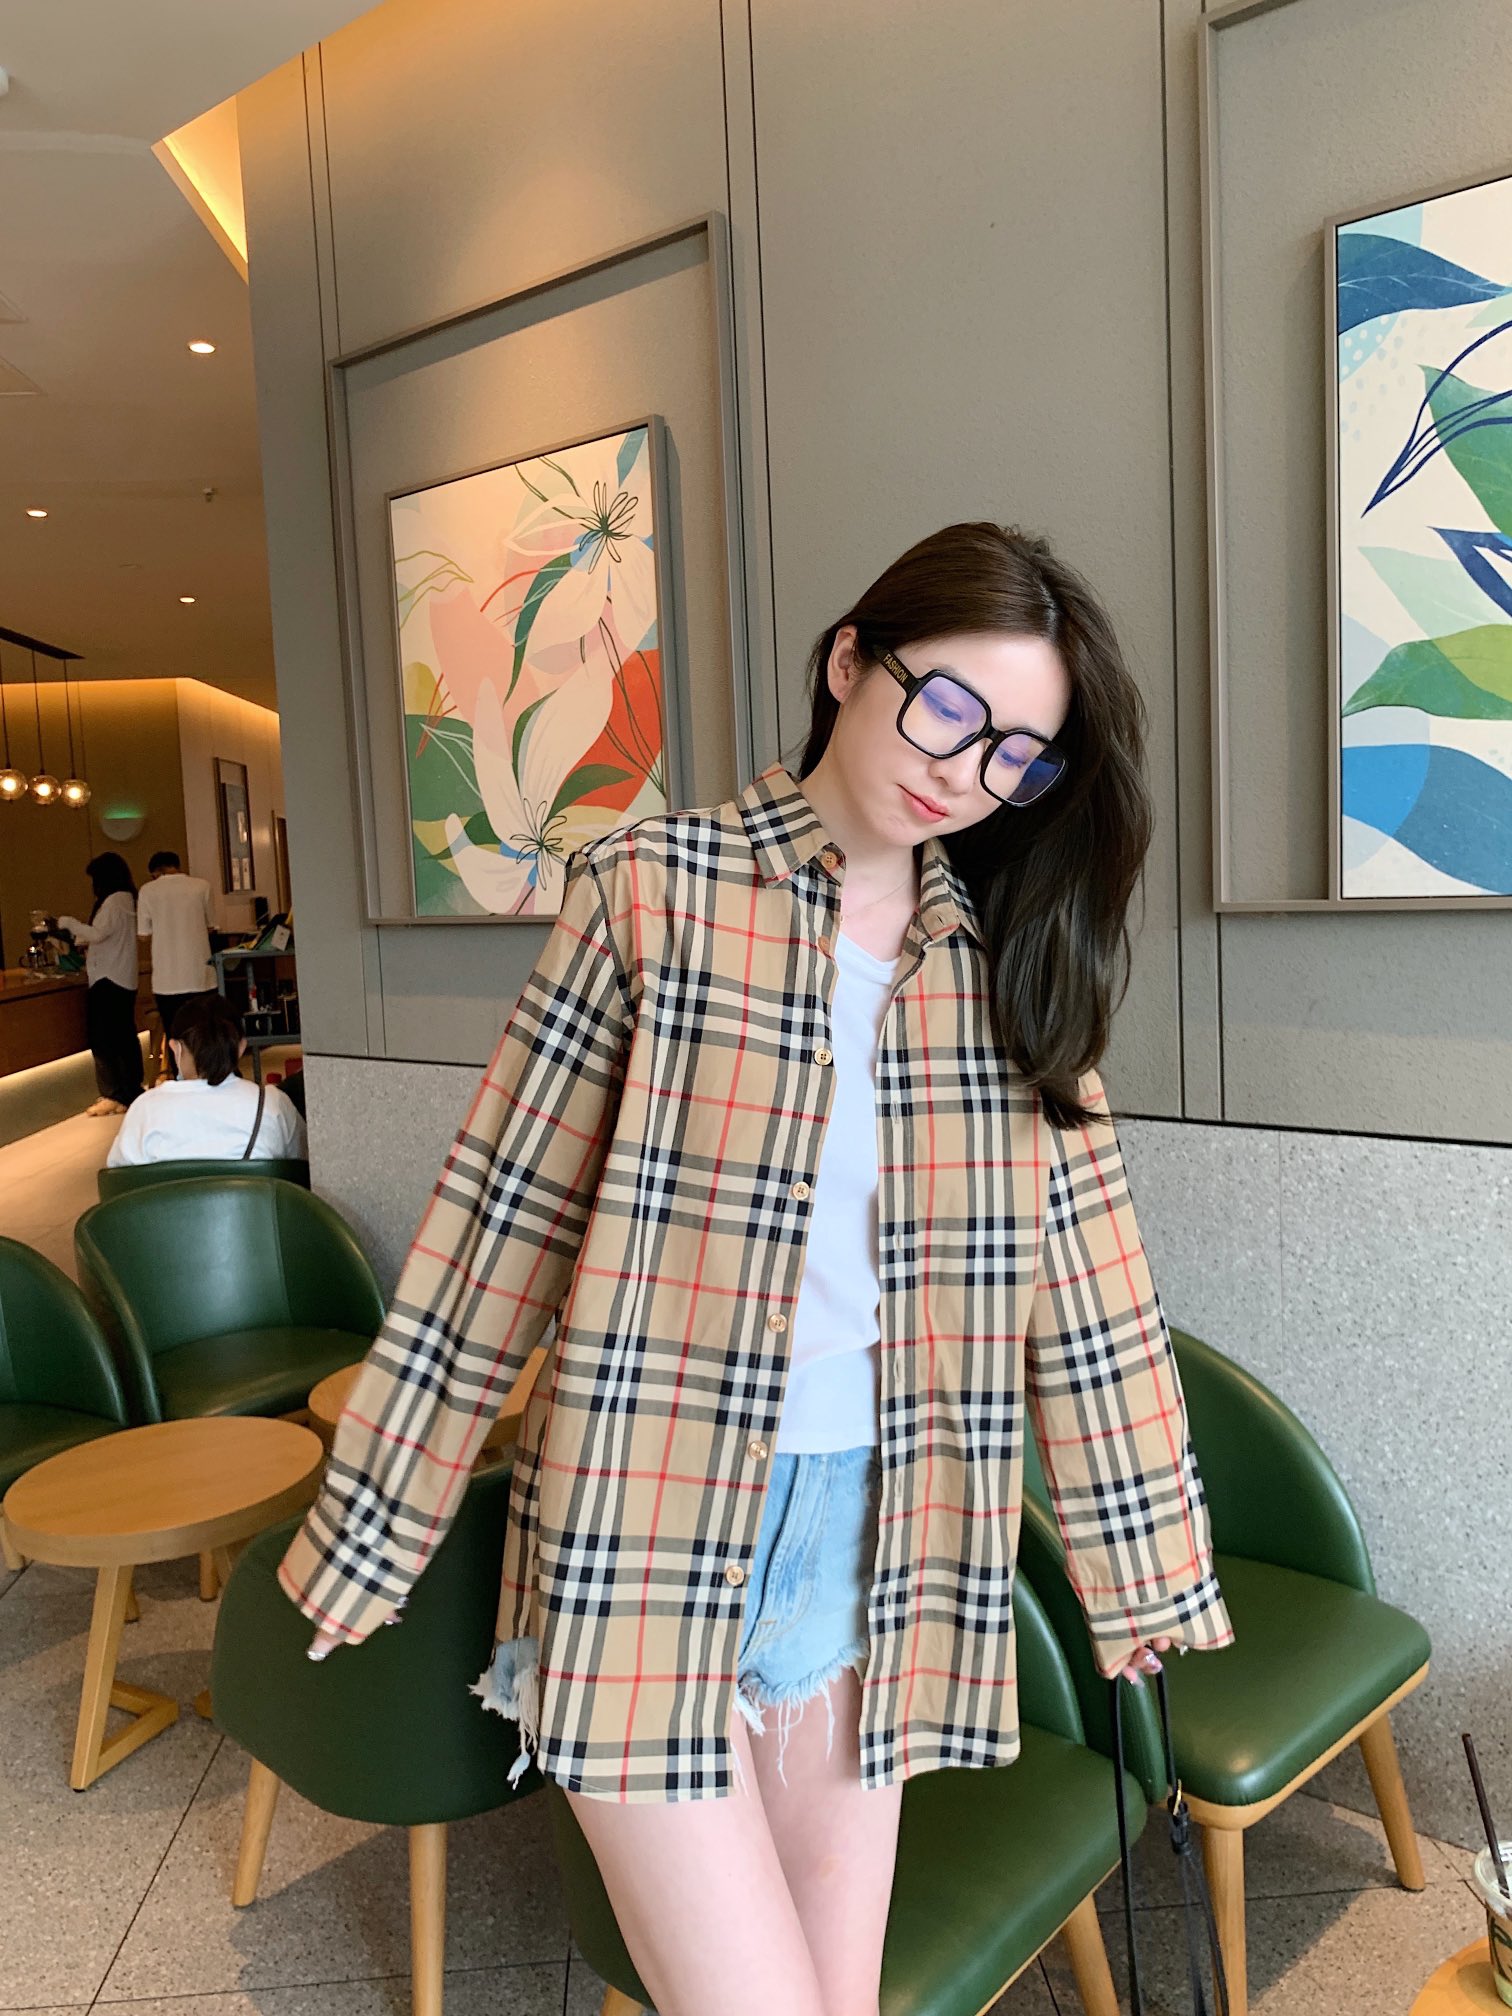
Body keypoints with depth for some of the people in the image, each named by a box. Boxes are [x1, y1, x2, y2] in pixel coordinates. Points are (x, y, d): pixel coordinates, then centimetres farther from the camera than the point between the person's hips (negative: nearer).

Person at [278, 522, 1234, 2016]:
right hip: (652, 1514, -3)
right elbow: (502, 1214, -5)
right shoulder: (653, 890, -7)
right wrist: (367, 1532, 0)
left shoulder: (1014, 968, 5)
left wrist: (1146, 1559, 11)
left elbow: (1083, 1276, 6)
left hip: (873, 1528, 4)